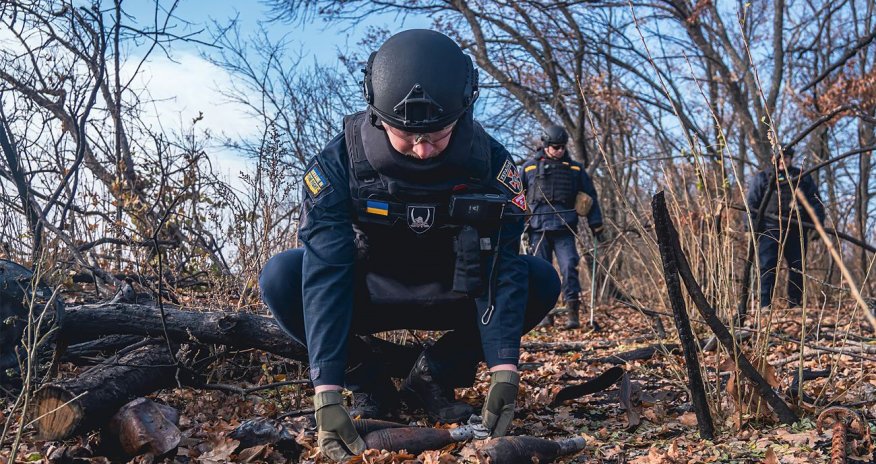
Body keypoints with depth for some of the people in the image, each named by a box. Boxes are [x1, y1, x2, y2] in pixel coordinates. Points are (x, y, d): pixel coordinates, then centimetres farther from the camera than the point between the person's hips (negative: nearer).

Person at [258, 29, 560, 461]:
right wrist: (326, 391, -39)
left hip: (449, 296, 1)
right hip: (368, 296, -1)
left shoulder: (489, 161, -22)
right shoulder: (339, 162, -26)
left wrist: (504, 370, -36)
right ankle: (368, 382, -8)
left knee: (540, 281, -22)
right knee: (281, 277, -28)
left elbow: (501, 267, -24)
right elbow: (326, 270, -31)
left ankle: (433, 376, -7)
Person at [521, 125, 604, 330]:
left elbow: (590, 197, 16)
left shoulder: (575, 169, 14)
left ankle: (573, 314, -10)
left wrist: (596, 226, 11)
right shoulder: (530, 167, 10)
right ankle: (546, 313, 10)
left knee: (569, 268, -12)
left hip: (564, 229, 0)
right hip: (538, 229, 0)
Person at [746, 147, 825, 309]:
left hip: (796, 230, 3)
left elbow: (815, 201, 14)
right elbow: (751, 203, 5)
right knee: (767, 267, -10)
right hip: (770, 229, -3)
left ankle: (795, 304, 14)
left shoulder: (803, 177, 16)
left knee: (797, 267, 4)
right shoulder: (762, 178, 9)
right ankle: (765, 304, -9)